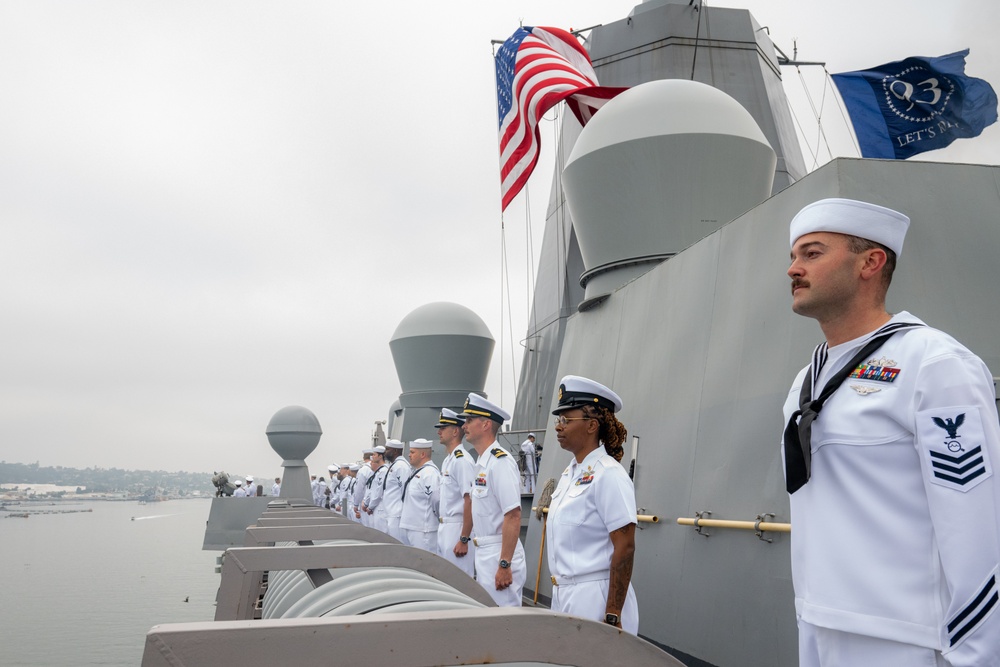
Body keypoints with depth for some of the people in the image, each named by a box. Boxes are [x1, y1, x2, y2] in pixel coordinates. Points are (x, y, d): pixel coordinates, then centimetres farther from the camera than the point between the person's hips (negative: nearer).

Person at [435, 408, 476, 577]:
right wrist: (442, 530, 17)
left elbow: (470, 502, -22)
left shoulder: (462, 460, -17)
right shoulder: (447, 460, 13)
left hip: (457, 530, -10)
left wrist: (464, 540, -23)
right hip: (444, 529, 10)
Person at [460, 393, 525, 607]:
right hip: (484, 551, 9)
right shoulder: (482, 462, 11)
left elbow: (513, 516, -23)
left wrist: (504, 565, -23)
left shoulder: (500, 461, -18)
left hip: (500, 554, -9)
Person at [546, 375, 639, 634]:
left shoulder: (608, 474, -16)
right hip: (563, 593, 8)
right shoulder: (570, 473, 9)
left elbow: (625, 548, -18)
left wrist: (612, 616, -19)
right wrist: (560, 592, 20)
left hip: (594, 596, -8)